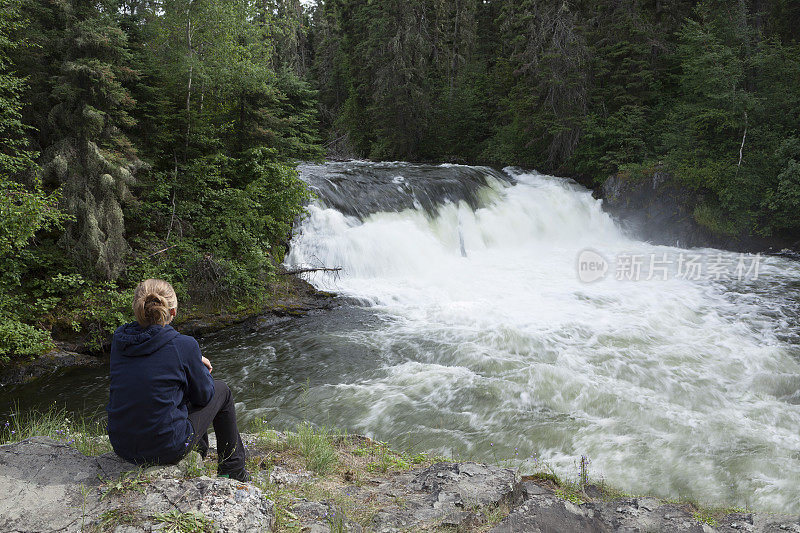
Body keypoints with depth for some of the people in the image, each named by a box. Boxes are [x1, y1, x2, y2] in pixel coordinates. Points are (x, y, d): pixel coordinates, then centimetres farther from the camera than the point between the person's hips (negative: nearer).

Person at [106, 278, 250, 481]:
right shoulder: (184, 345, -18)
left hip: (121, 446, 6)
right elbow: (202, 395, -4)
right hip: (166, 449, -6)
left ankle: (200, 457, 52)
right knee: (221, 390, 17)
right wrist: (201, 368, 15)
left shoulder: (118, 338, -4)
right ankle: (232, 470, 30)